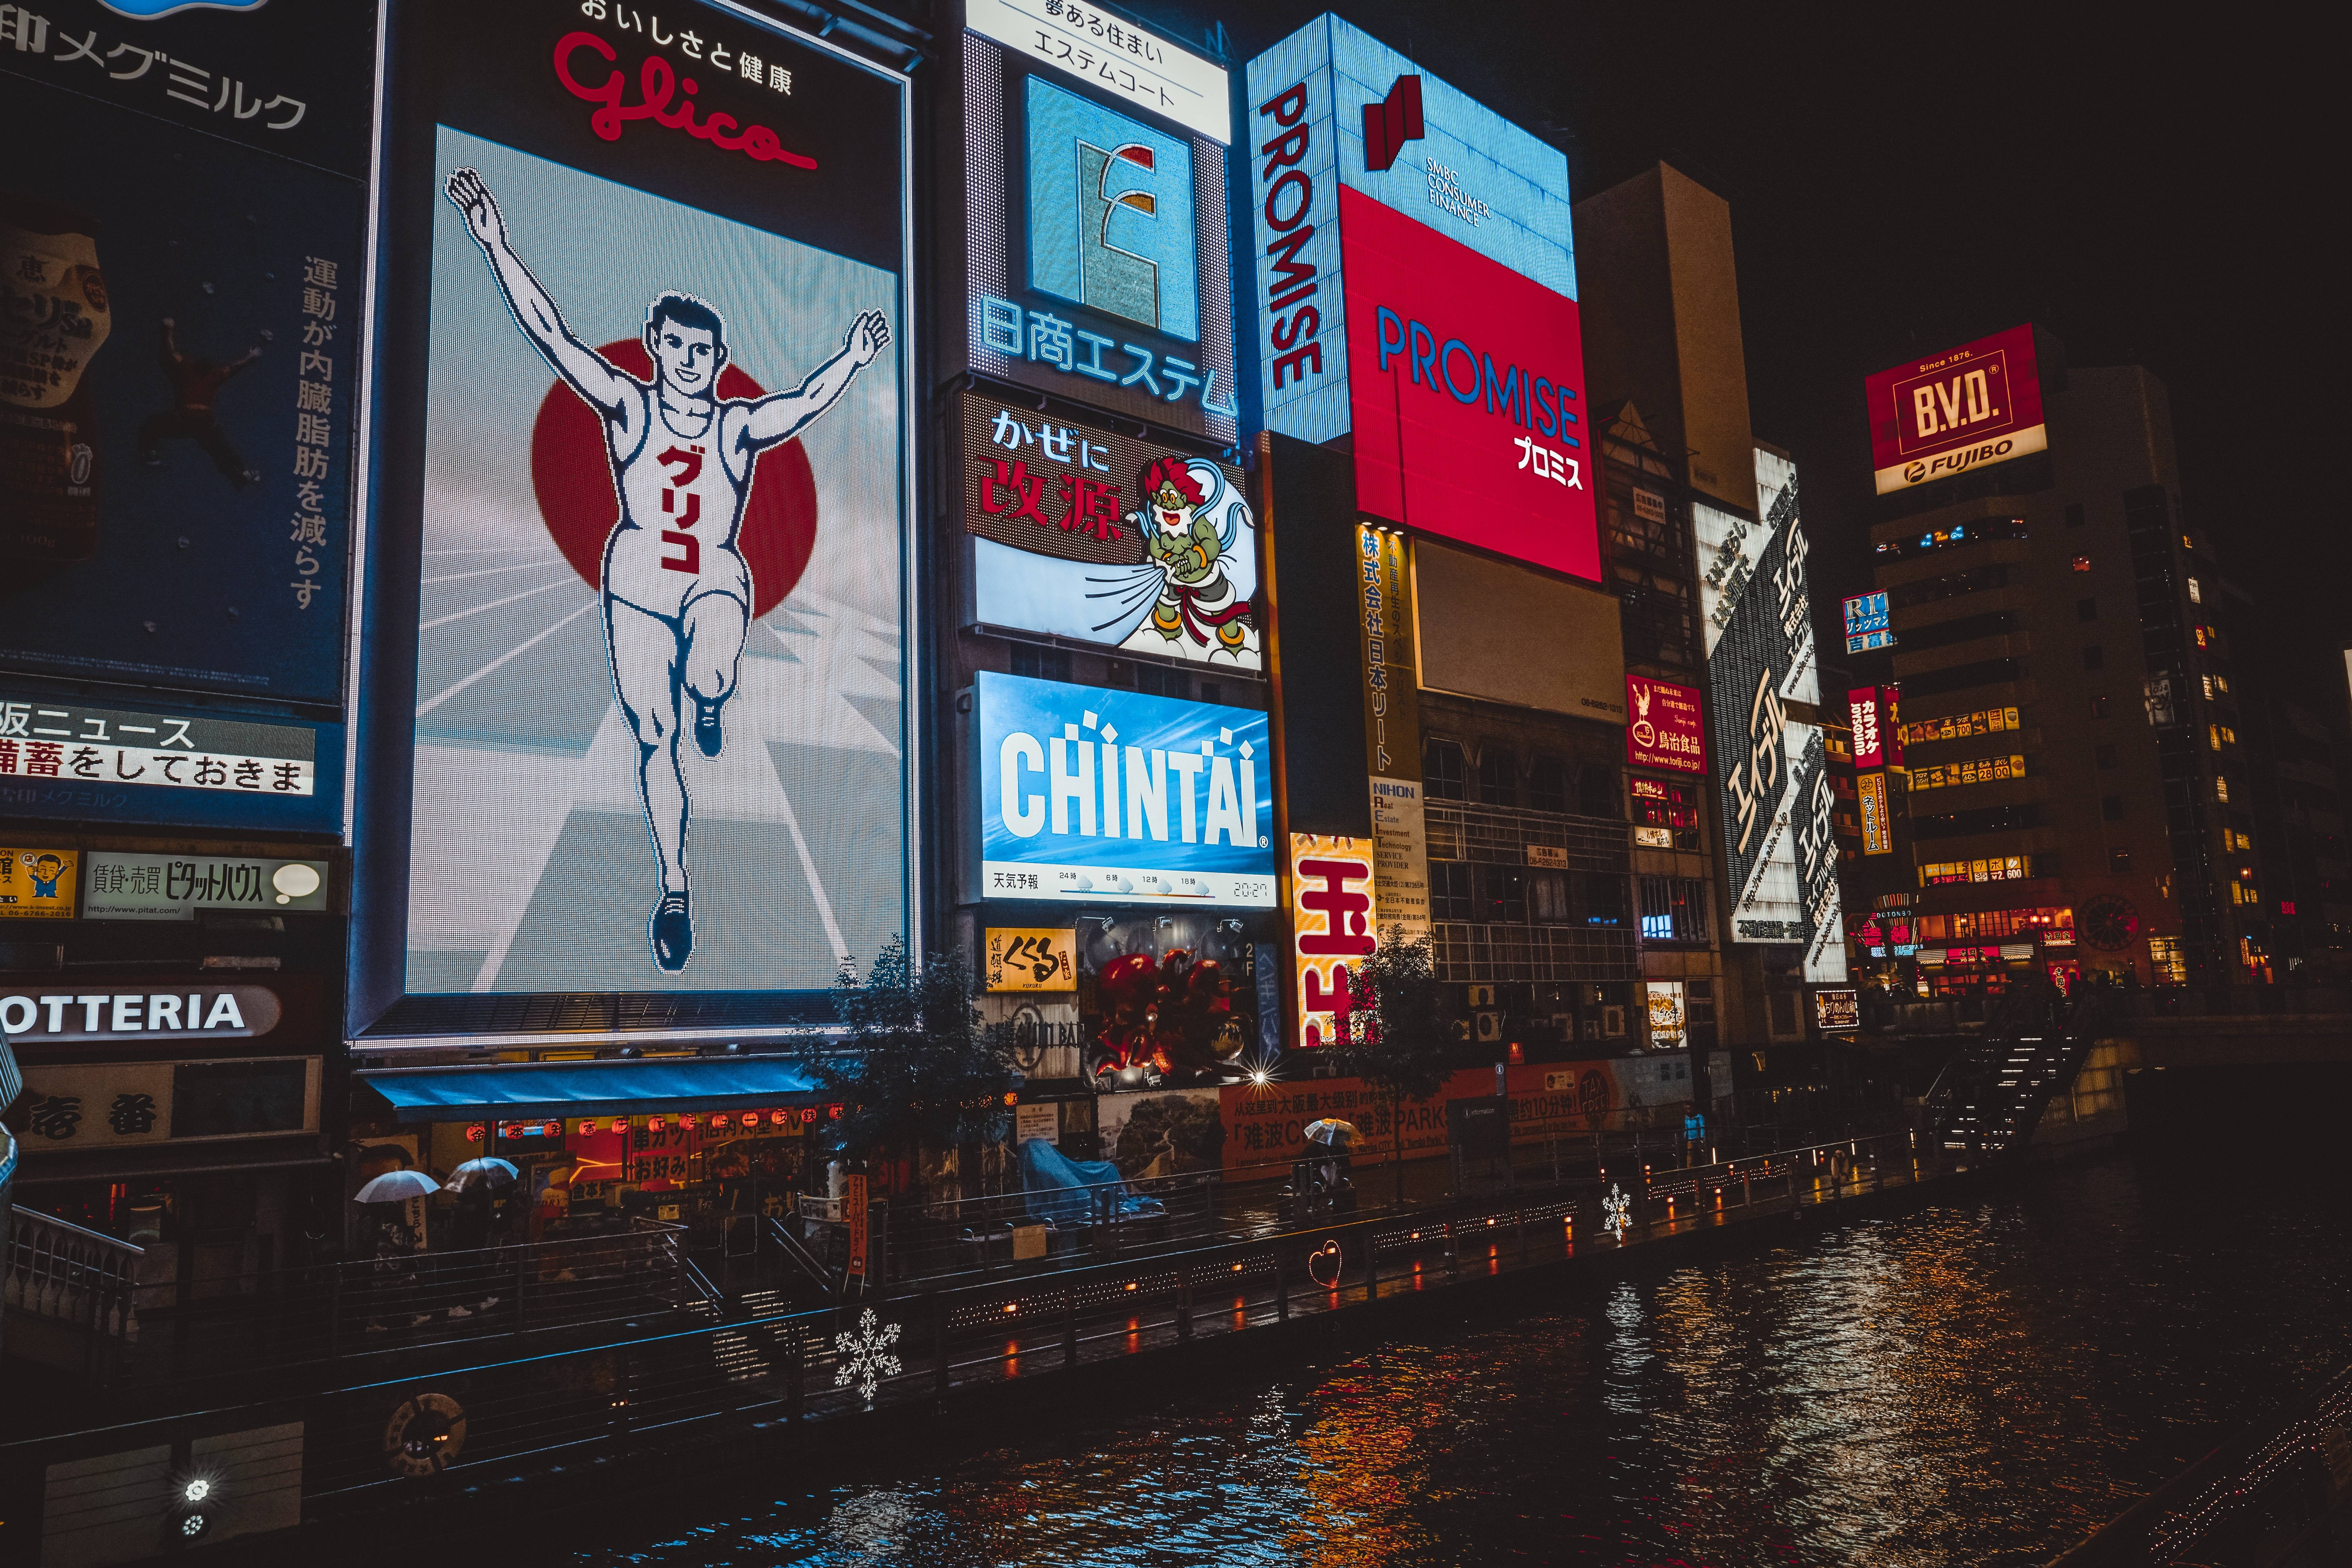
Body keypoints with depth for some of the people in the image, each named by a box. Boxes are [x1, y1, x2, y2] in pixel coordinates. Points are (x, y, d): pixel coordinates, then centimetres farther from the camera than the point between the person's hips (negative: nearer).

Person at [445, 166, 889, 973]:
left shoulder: (739, 425, 1)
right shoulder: (626, 407, 1)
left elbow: (803, 403, -16)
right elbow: (550, 333, -5)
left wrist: (849, 361, -32)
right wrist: (496, 245, -12)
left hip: (716, 582, -1)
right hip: (637, 583, 1)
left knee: (709, 679, -33)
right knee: (653, 740, 1)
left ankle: (708, 704, 9)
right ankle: (674, 892, 14)